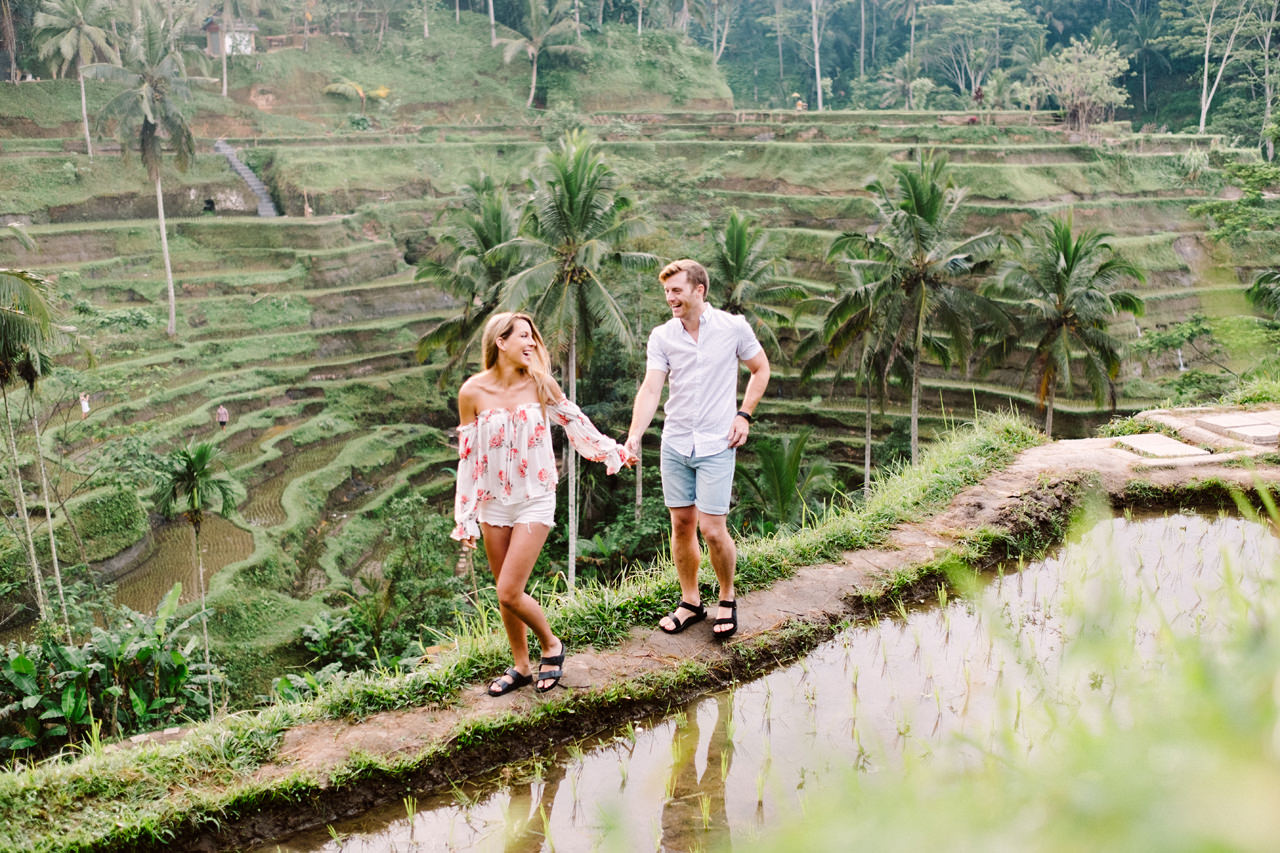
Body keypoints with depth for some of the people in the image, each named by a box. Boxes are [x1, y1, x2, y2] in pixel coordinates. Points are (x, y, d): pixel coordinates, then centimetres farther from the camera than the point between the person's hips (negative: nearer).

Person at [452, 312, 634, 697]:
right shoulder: (472, 392, -7)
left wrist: (612, 450, 18)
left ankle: (551, 644, 17)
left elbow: (573, 420, 10)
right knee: (505, 593, 11)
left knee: (509, 593, -10)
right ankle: (520, 666, 30)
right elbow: (468, 456, -1)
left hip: (534, 501, -2)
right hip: (493, 503, 2)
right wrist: (465, 518, 0)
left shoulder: (539, 384, -6)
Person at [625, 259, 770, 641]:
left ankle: (728, 599, 18)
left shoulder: (733, 327, -4)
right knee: (681, 524, 9)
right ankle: (690, 602, 26)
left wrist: (744, 414, -1)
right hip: (675, 444, 3)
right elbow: (650, 388, -7)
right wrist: (635, 434, -22)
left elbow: (761, 369, 9)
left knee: (712, 528, -6)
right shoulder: (661, 336, 1)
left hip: (717, 444, -3)